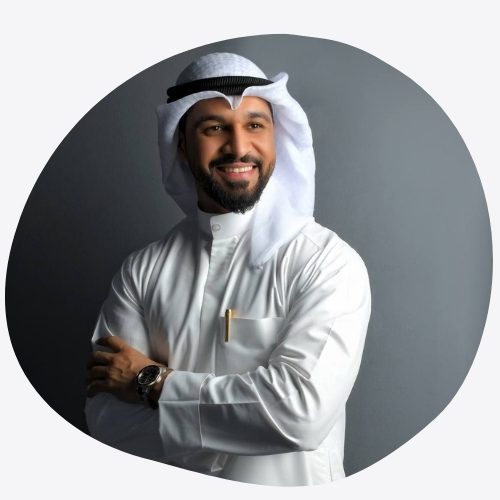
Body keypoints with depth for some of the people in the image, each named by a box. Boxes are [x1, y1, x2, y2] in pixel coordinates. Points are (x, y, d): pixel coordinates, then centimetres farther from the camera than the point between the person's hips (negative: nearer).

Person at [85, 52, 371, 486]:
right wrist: (250, 416, -15)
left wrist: (152, 382, -11)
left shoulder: (330, 263, -9)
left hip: (290, 490, -1)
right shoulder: (144, 270, 1)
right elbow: (107, 418, -5)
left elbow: (302, 409, -19)